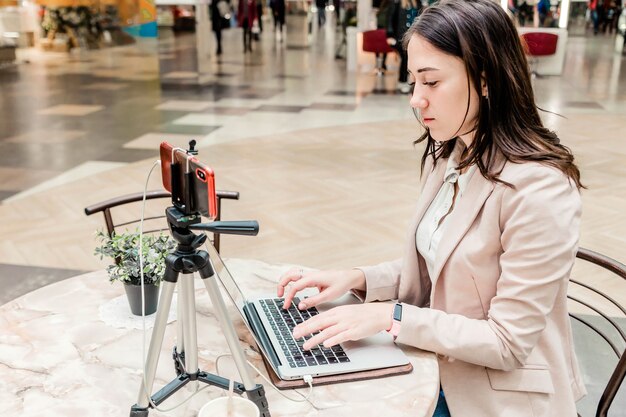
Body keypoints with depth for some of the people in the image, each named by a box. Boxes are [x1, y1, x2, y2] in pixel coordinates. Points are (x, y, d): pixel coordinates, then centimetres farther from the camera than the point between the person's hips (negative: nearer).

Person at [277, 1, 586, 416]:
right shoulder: (447, 156, 1)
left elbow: (508, 343, -21)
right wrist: (357, 279, -5)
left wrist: (391, 317, -24)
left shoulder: (539, 189, -25)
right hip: (437, 367, 7)